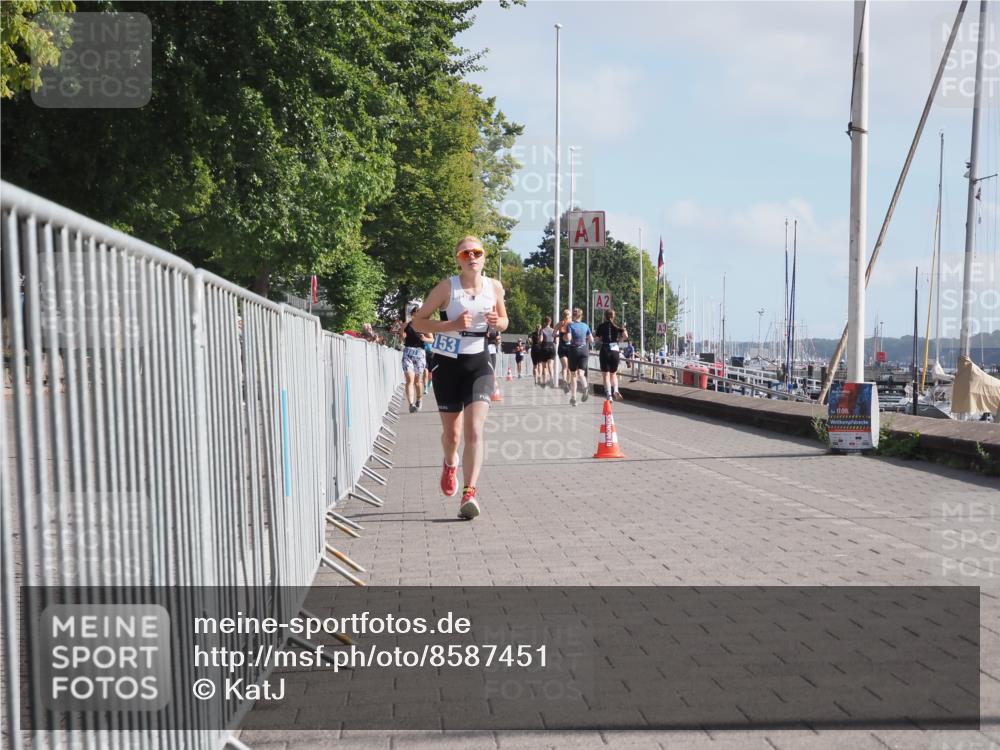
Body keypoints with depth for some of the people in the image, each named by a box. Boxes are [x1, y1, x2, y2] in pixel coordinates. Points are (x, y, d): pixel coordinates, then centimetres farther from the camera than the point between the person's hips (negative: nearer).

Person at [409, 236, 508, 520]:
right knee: (452, 433, 11)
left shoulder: (494, 287, 2)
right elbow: (417, 321, -7)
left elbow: (503, 321, 16)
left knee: (474, 431, -15)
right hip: (447, 363, -1)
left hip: (478, 364, 1)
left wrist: (497, 322, -8)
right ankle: (450, 464, 46)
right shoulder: (447, 287, -8)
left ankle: (469, 494, -15)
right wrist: (451, 325, -20)